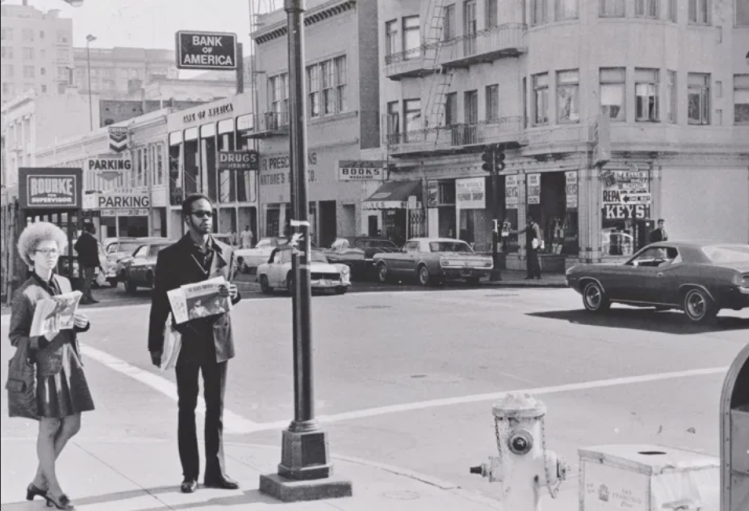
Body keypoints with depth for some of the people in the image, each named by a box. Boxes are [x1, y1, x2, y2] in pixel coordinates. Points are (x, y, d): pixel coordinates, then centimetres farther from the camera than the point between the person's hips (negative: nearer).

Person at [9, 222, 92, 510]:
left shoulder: (64, 284, 10)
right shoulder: (25, 294, -10)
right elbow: (15, 337, -8)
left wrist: (82, 323, -1)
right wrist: (42, 338, -24)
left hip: (69, 363, 7)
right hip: (44, 365, -7)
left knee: (72, 426, 11)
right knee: (49, 428, 2)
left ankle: (39, 482, 28)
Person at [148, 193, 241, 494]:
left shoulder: (225, 253, 6)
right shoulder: (171, 255, -3)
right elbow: (159, 303, -2)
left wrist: (233, 294, -9)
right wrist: (155, 345, -5)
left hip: (218, 338, 3)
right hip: (187, 339, -3)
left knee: (216, 407, 8)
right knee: (187, 408, 5)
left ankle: (215, 470, 16)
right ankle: (190, 474, 11)